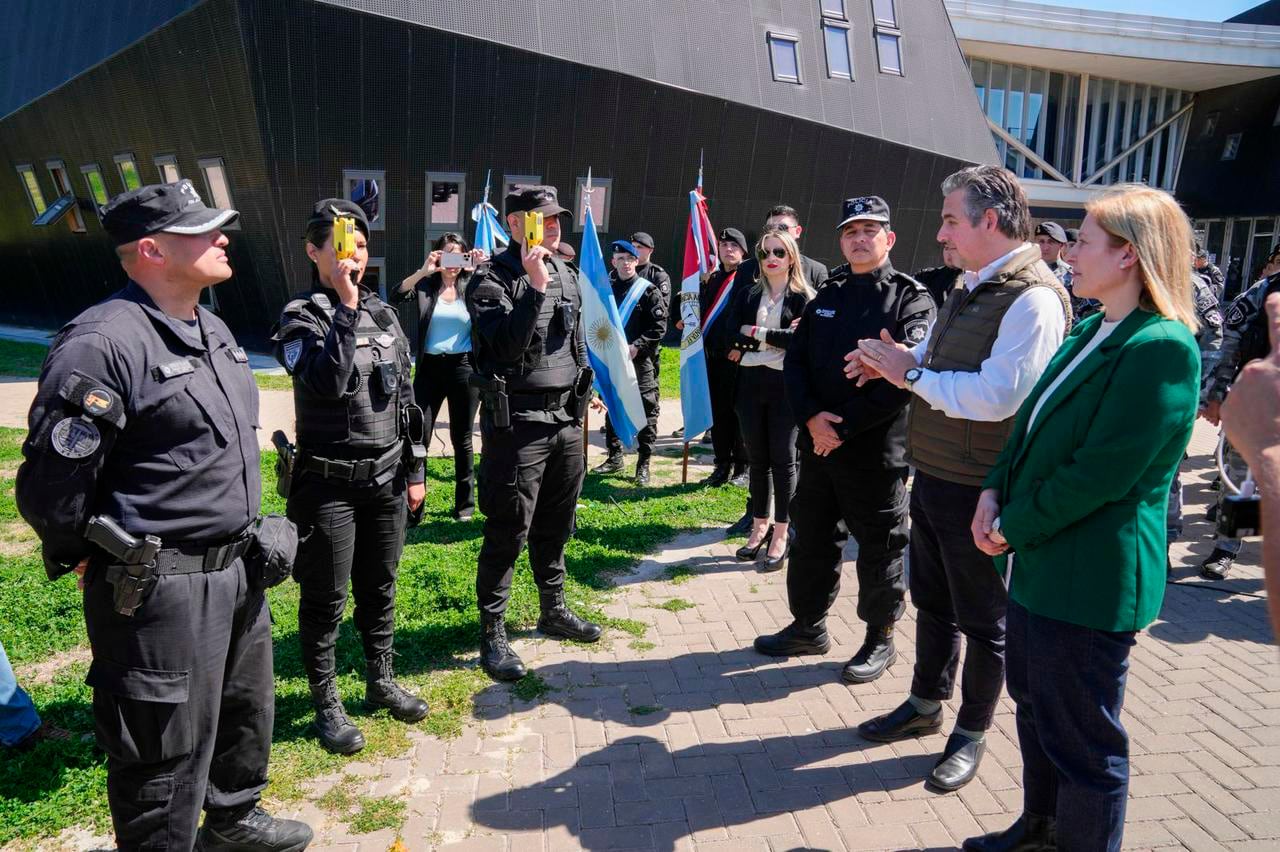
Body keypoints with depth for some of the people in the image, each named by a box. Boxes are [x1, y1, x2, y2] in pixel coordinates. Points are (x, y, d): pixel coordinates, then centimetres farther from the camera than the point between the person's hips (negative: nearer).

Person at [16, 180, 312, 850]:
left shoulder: (213, 330, 9)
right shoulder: (102, 344, -20)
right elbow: (50, 485, -18)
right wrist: (104, 565, -5)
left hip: (238, 573, 9)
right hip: (161, 590, -9)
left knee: (248, 712, 26)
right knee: (167, 758, 7)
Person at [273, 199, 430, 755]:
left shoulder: (383, 314, 8)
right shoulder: (300, 319, -8)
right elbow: (325, 384, -28)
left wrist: (415, 470, 12)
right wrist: (345, 309, -25)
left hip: (387, 479, 5)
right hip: (329, 484, -5)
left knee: (379, 589, 16)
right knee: (326, 599, 7)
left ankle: (381, 682, 33)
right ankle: (326, 704, 23)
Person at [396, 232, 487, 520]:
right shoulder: (426, 286, 4)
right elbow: (397, 296, -13)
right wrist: (423, 271, -22)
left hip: (463, 367, 0)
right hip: (430, 367, 1)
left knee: (461, 438, 9)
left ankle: (465, 502, 22)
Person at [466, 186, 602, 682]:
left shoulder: (566, 275, 12)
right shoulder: (493, 278, -10)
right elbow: (505, 347, -24)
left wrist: (582, 393, 20)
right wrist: (536, 287, -28)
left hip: (566, 417, 7)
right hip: (516, 421, -7)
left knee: (556, 526, 17)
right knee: (508, 532, -2)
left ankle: (554, 611, 34)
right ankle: (492, 634, 11)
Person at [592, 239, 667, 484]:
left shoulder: (648, 290, -3)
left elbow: (659, 327, -8)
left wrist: (637, 346, -16)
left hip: (640, 361, -5)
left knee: (645, 411, -3)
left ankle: (643, 465, 4)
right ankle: (614, 457, 25)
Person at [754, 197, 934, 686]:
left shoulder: (911, 299, -5)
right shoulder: (827, 297, 12)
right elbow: (796, 361, 7)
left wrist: (845, 427, -18)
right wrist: (812, 416, -10)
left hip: (876, 450, -5)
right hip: (818, 444, 6)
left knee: (879, 551, 7)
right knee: (811, 540, 15)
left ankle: (880, 640, 25)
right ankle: (809, 626, 33)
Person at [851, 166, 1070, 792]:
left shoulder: (1032, 298, -20)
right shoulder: (972, 288, 10)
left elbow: (997, 396, -30)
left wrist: (910, 372, -20)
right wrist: (894, 362, -1)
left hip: (980, 492, -9)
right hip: (933, 476, 9)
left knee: (982, 620, 11)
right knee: (932, 601, 22)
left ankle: (971, 735, 30)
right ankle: (925, 705, 41)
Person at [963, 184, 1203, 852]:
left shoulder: (1161, 347, -19)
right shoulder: (1093, 332, 10)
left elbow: (1101, 473, -23)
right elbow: (1032, 422, 12)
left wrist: (1014, 527, -15)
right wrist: (995, 492, -3)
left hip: (1089, 578, -10)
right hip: (1038, 561, 10)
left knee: (1083, 744, 7)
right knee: (1035, 706, 25)